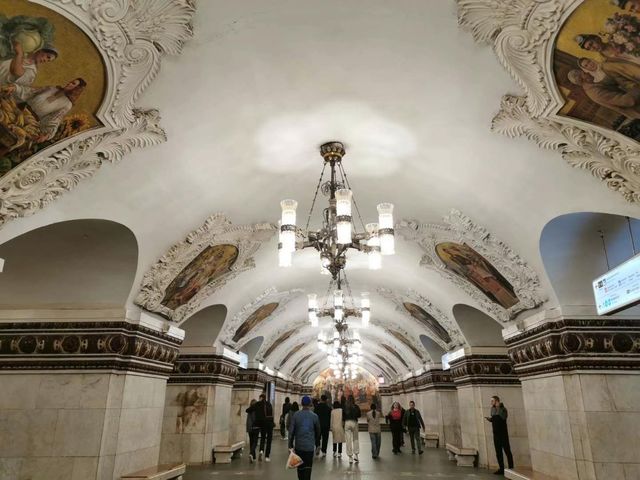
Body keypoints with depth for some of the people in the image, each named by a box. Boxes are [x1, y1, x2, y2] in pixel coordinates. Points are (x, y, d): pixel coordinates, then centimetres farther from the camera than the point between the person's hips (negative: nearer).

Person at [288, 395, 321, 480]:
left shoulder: (296, 415, -4)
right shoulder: (314, 416, -3)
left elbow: (291, 431, -6)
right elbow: (318, 432, 6)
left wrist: (291, 445, -1)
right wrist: (317, 444, 20)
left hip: (298, 445, 1)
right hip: (310, 446, -1)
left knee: (300, 466, 17)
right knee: (308, 467, 0)